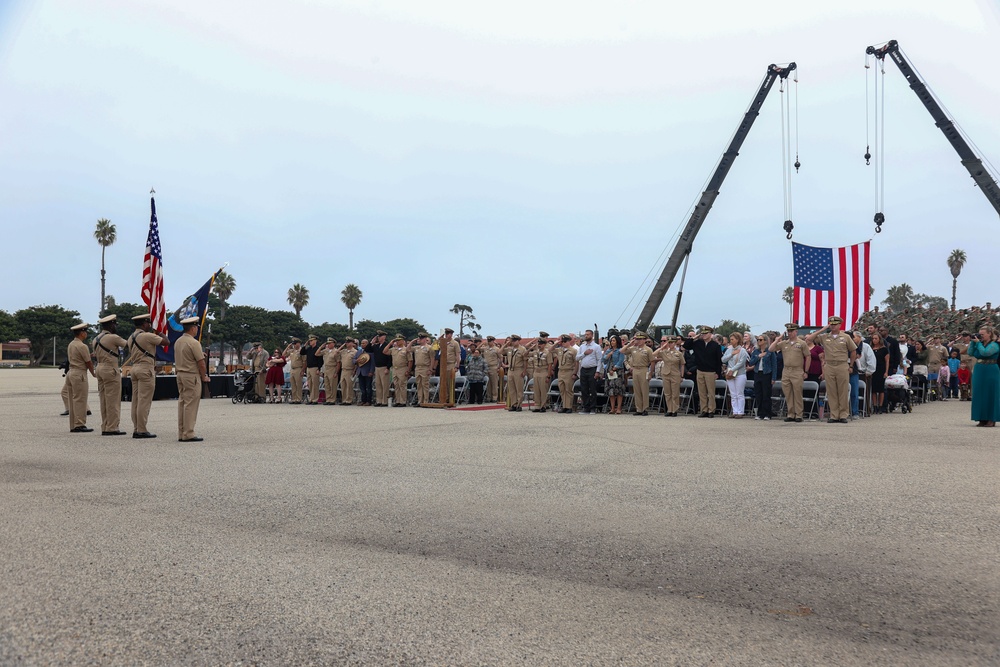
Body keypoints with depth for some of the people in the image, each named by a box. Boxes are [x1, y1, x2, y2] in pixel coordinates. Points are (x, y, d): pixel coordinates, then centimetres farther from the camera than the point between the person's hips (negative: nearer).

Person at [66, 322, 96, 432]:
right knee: (80, 400, -6)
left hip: (71, 372, 9)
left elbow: (71, 360, 14)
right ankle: (79, 425, -6)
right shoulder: (82, 346, -14)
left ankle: (73, 426, 14)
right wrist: (93, 374, 6)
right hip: (80, 374, -9)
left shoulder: (70, 345, 13)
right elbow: (88, 362, -10)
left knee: (73, 401, 11)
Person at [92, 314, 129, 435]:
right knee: (113, 400, -6)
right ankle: (112, 428, -6)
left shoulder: (96, 339, 13)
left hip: (100, 368, 9)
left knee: (104, 400, 10)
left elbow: (95, 355, 18)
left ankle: (105, 427, 13)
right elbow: (128, 344, -2)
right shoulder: (113, 338, -13)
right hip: (111, 369, -9)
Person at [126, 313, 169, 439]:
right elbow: (167, 342, -13)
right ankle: (142, 430, -7)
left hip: (134, 368, 9)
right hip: (146, 368, -9)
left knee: (136, 400, 8)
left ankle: (136, 429, 10)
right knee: (144, 401, -7)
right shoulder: (147, 336, -12)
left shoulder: (131, 337, 16)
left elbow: (131, 355, 20)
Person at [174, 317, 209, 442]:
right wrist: (204, 376, -1)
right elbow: (201, 362, -16)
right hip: (192, 376, -9)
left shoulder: (178, 341, 11)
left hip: (180, 374, 9)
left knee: (181, 403, 10)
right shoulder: (194, 343, -15)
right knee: (191, 405, -6)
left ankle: (181, 434, 13)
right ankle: (188, 434, -5)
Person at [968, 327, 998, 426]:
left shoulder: (994, 345, -9)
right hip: (978, 372, 7)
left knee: (990, 395, -3)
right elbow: (970, 353, 8)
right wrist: (973, 342, 2)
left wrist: (978, 343, -13)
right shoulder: (980, 344, 12)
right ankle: (982, 419, 12)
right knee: (979, 395, 7)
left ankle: (991, 420, 2)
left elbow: (985, 352, -24)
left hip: (990, 372, -7)